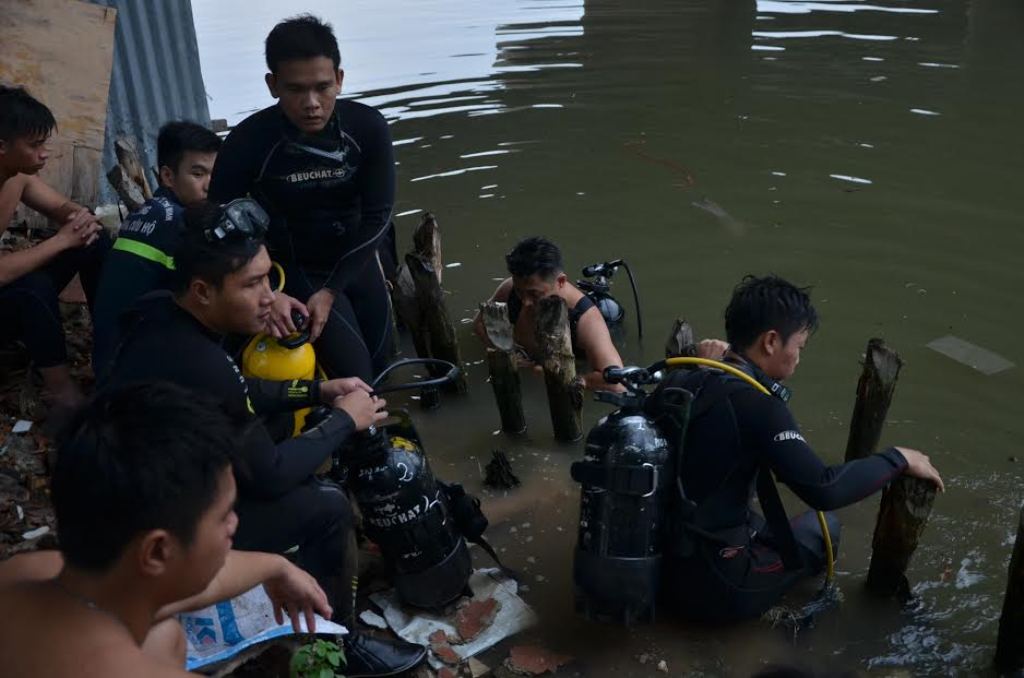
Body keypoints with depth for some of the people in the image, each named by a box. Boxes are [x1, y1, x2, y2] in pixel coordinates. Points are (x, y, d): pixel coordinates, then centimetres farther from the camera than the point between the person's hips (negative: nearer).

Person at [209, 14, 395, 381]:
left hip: (355, 261, 4)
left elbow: (377, 217, -14)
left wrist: (331, 290, -20)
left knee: (380, 364, 18)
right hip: (295, 269, -3)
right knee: (353, 378, -14)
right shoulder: (248, 142, -24)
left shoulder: (368, 127, -19)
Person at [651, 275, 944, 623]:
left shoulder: (675, 381, -1)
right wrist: (898, 458, -11)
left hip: (661, 563, 7)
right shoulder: (754, 404, -23)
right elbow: (825, 490, -26)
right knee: (823, 526, 18)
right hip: (716, 588, -6)